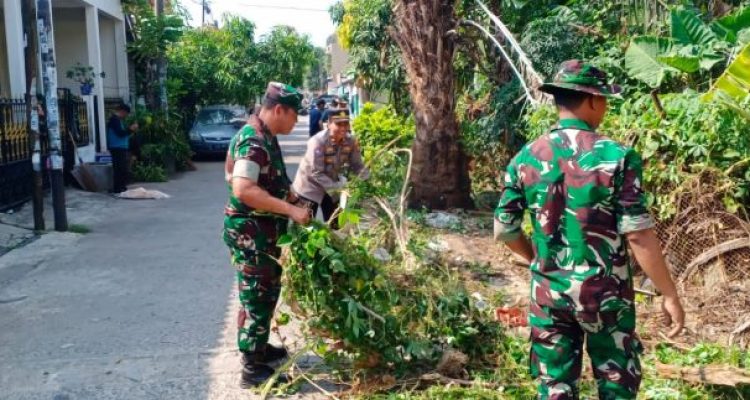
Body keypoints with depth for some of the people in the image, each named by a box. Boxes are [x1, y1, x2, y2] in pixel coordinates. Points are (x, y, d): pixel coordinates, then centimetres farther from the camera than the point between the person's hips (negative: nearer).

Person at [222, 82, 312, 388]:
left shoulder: (265, 137, 11)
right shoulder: (253, 141, -21)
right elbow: (243, 189, -32)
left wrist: (290, 195, 15)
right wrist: (290, 210, -31)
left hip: (263, 230, 10)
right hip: (250, 231, -10)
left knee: (267, 293, 20)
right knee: (256, 297, -1)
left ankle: (259, 348, 36)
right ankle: (253, 369, 10)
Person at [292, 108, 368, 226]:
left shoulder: (351, 141, -12)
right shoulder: (318, 141, -28)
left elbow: (357, 165, -4)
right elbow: (316, 173, -28)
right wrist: (337, 187, -33)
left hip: (332, 187, 5)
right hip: (310, 187, -5)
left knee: (334, 224, 13)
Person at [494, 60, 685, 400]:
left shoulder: (525, 159, -3)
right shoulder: (617, 157, -13)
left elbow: (504, 231, 2)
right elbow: (638, 234, -15)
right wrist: (669, 294, -5)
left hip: (548, 293, 3)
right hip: (605, 292, -3)